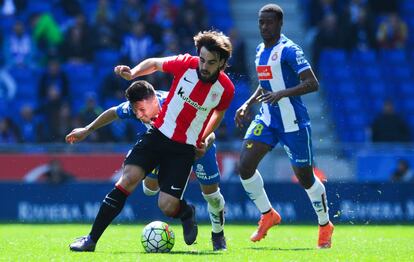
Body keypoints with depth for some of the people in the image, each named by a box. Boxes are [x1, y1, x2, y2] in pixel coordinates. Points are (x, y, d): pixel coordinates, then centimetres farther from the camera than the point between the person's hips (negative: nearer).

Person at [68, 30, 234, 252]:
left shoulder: (226, 89, -10)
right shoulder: (185, 64, -11)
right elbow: (155, 63, 9)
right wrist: (133, 73, -8)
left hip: (185, 148, -1)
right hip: (158, 133, 1)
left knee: (167, 207, -13)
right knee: (128, 179, -18)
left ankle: (187, 213, 27)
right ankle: (92, 239, -12)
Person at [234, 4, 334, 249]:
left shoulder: (289, 50, -14)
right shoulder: (261, 50, 11)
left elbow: (312, 84, -22)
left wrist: (282, 93, -33)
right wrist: (248, 105, 13)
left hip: (293, 122, -7)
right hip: (267, 118, 7)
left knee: (305, 177, 4)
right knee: (245, 166, -11)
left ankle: (325, 226, 25)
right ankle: (268, 215, 9)